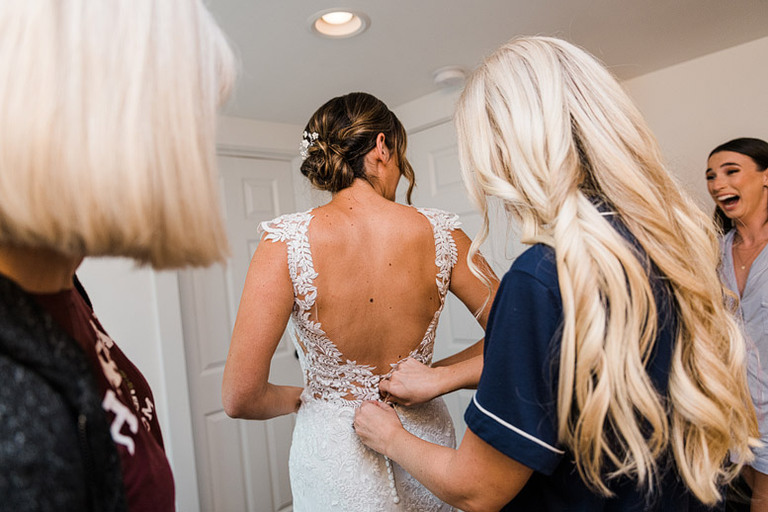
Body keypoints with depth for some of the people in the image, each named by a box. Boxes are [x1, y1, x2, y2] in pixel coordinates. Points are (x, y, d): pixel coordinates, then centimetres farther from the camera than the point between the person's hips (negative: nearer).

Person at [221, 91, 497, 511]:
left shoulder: (286, 241, -19)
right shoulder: (440, 234, -13)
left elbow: (240, 399, -17)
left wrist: (299, 397, 1)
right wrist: (436, 378, -7)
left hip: (334, 452, -2)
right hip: (424, 442, 3)